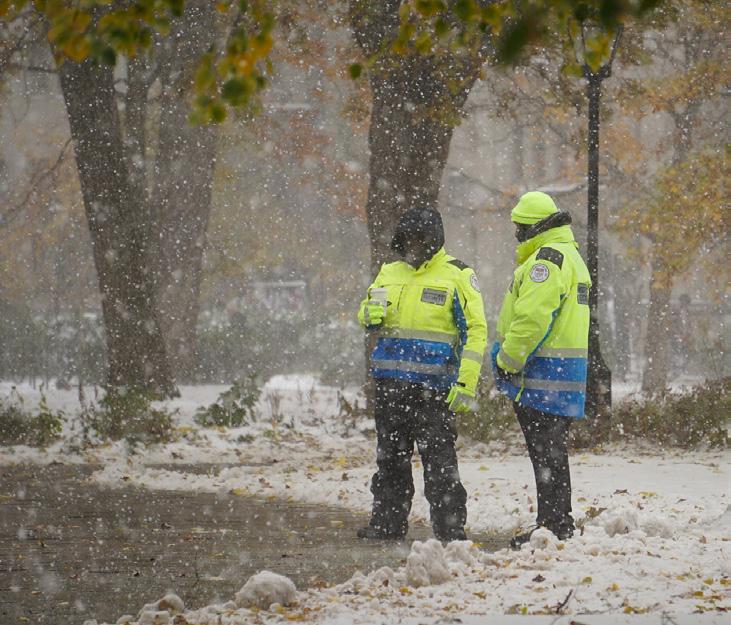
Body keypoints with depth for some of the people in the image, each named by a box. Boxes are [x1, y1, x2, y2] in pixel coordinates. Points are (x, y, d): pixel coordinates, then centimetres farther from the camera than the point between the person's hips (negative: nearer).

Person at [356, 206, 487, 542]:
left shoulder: (456, 275, -3)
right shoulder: (390, 273, 14)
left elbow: (475, 330, -6)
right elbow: (367, 317, 25)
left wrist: (465, 382, -15)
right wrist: (370, 314, -2)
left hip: (432, 386, -6)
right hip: (389, 384, 6)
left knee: (439, 460, -7)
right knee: (390, 458, 13)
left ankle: (450, 528, -4)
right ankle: (387, 522, 22)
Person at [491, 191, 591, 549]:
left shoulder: (546, 259, -15)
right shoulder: (570, 256, 20)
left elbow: (532, 318, -24)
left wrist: (507, 361, -15)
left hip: (543, 373, -10)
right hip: (565, 371, 10)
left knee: (546, 454, -9)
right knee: (551, 453, 14)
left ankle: (553, 527, -9)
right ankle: (560, 527, 18)